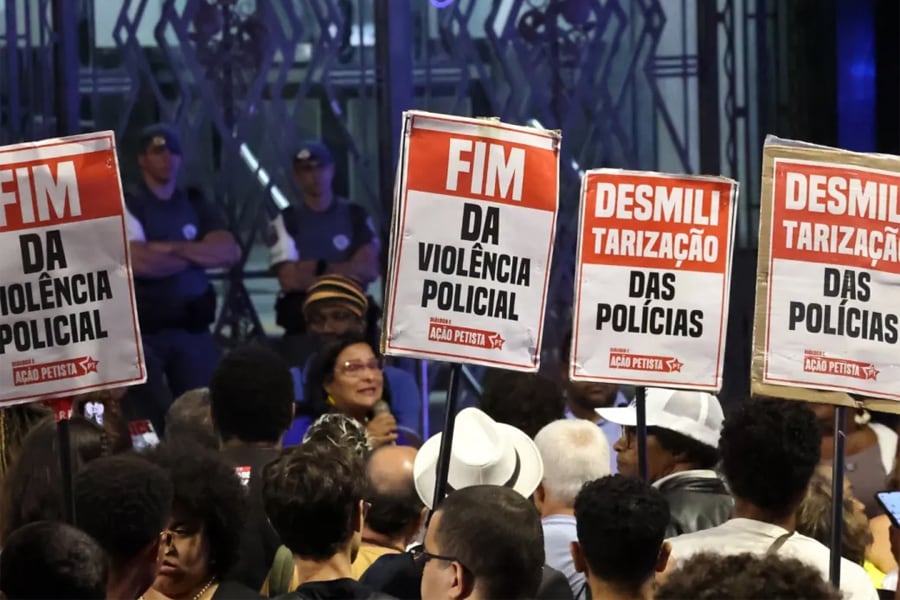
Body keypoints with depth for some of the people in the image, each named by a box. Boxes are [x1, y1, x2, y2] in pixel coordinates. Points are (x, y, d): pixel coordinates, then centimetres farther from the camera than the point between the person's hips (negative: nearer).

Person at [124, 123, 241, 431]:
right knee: (149, 422, -7)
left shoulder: (196, 205, 12)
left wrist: (173, 248, -15)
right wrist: (200, 255, -5)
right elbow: (139, 261, -20)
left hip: (192, 327, 5)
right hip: (142, 330, -5)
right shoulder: (126, 204, -5)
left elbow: (230, 252, -3)